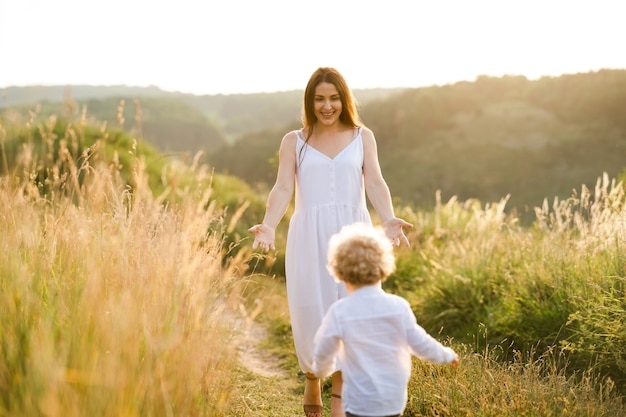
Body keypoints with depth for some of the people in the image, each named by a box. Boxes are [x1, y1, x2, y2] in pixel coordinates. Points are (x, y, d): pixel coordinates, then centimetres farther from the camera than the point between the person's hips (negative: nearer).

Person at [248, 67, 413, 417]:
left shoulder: (362, 137, 11)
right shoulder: (294, 142, 10)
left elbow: (375, 183, 0)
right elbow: (283, 189, -1)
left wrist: (389, 219, -20)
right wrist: (269, 225, -20)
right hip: (310, 236, 0)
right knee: (312, 311, -2)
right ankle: (311, 377, 26)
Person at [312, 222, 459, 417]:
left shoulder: (340, 312, -13)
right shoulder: (399, 306, -6)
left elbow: (323, 352, -3)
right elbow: (420, 343, 0)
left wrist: (321, 371, 20)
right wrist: (447, 355, 20)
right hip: (395, 400, 4)